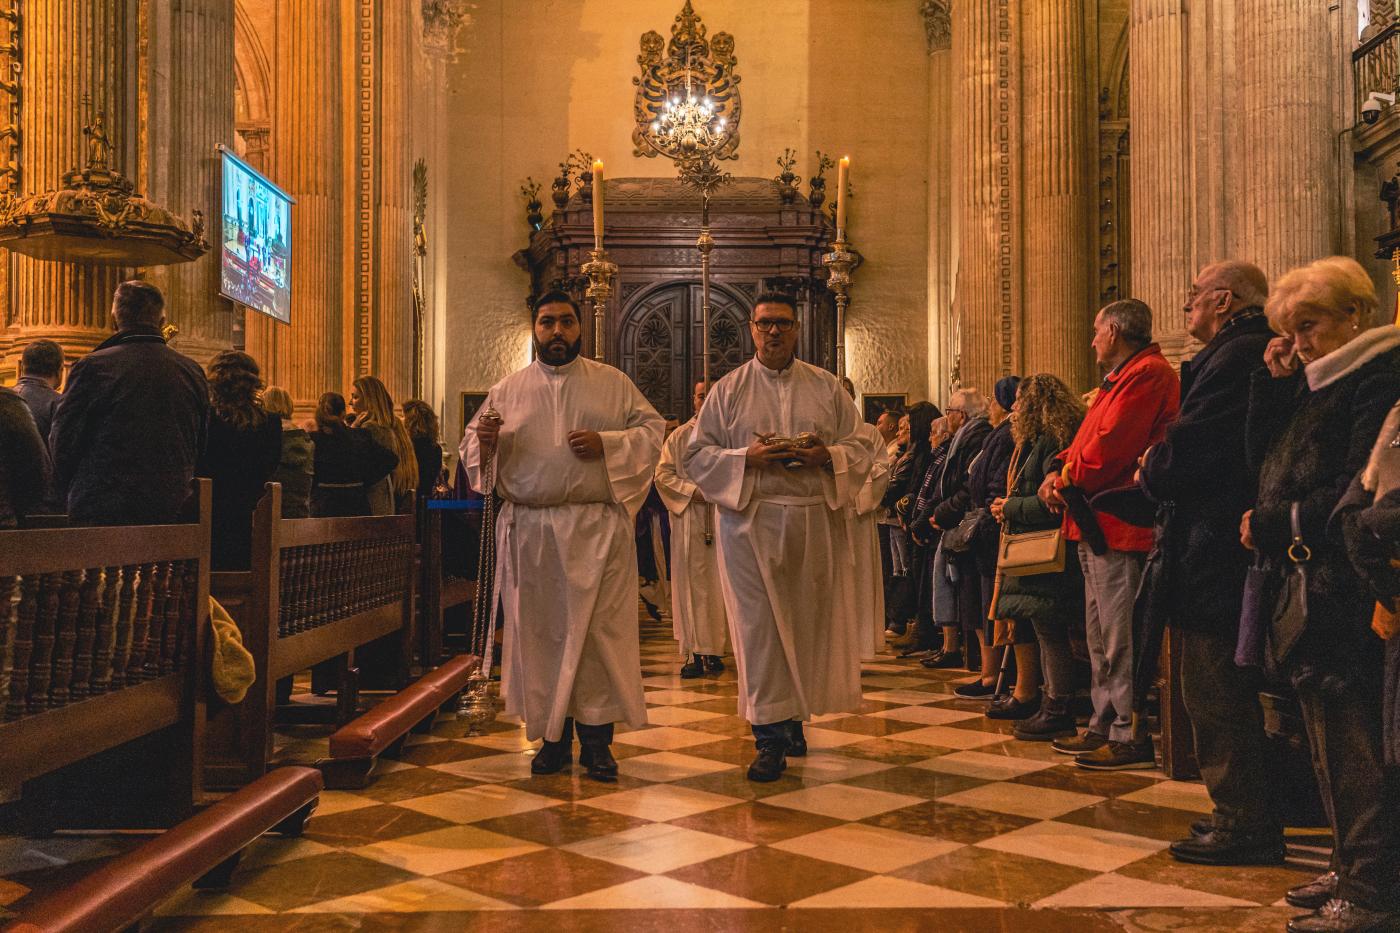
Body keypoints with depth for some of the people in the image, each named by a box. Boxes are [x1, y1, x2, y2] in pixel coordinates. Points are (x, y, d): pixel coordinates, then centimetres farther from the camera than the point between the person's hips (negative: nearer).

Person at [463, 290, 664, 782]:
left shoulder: (613, 383, 9)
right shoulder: (507, 390, 12)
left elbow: (652, 430, 4)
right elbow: (473, 446, 11)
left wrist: (606, 444, -12)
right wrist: (485, 441, -13)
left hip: (597, 531, -1)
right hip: (529, 531, 2)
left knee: (598, 630, -3)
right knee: (541, 630, 4)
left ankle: (596, 740, 6)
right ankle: (555, 738, 14)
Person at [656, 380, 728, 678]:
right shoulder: (679, 437, 10)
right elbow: (663, 474, 5)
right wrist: (692, 490, -8)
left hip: (722, 518, 0)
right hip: (689, 520, 1)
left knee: (718, 583, 0)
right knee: (691, 584, -2)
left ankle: (714, 649, 8)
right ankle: (696, 653, 1)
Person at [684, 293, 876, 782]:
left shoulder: (827, 387, 10)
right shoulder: (728, 389, 6)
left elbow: (861, 446, 8)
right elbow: (696, 454, 2)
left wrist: (824, 457, -12)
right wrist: (747, 458, -14)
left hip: (815, 522, 2)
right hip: (751, 520, -2)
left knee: (808, 623, 7)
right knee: (760, 627, -6)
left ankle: (794, 717, 26)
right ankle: (770, 738, -3)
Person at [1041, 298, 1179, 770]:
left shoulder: (1147, 373, -13)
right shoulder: (1123, 377, 22)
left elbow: (1110, 446, -21)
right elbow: (1091, 439, 20)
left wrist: (1067, 480, -7)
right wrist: (1060, 471, 2)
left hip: (1119, 526, -11)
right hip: (1098, 524, 11)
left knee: (1120, 638, -6)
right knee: (1100, 635, 16)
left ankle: (1132, 736, 0)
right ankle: (1105, 726, 24)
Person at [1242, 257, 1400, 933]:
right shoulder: (1321, 384, 18)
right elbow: (1262, 453, 17)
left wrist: (1277, 524, -11)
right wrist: (1275, 383, 8)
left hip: (1344, 592, -9)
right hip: (1310, 587, 9)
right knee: (1329, 733, 13)